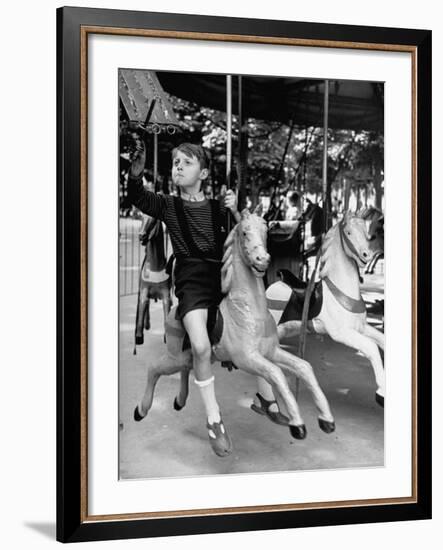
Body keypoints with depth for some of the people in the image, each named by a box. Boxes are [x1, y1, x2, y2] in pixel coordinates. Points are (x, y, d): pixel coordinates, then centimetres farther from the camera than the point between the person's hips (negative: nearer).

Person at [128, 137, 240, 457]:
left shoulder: (218, 208, 11)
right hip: (190, 279, -3)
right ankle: (214, 421, -10)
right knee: (201, 348, -24)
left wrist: (235, 212, -9)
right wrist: (136, 173, -31)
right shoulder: (168, 206, 6)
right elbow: (139, 198, -11)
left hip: (222, 277, 4)